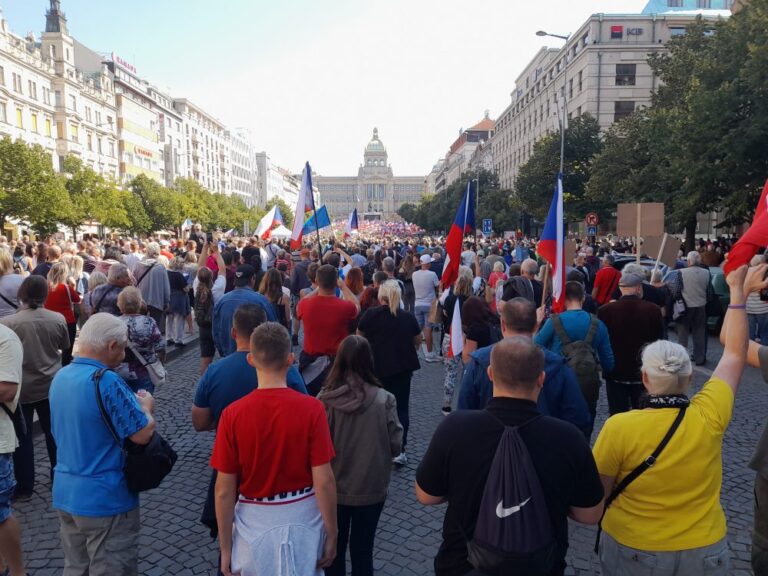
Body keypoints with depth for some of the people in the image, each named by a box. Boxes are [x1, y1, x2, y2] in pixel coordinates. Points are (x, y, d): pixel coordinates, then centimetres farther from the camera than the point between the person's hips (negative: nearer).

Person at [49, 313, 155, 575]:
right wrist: (145, 407, -2)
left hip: (64, 493, 8)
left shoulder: (60, 377, 3)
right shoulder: (106, 381, -24)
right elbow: (143, 434, -22)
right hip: (105, 498, -8)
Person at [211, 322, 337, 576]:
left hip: (255, 523, 0)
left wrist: (225, 547, 2)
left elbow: (224, 490, -10)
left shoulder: (233, 414, -15)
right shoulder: (312, 409, -18)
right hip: (303, 519, 0)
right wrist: (332, 534, -2)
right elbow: (324, 481, -15)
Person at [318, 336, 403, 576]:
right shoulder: (384, 400, -18)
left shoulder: (325, 399, -18)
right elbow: (395, 445, -9)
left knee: (333, 548, 22)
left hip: (333, 489, 0)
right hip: (371, 490, 0)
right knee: (362, 550, 19)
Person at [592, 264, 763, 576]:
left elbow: (599, 491, -15)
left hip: (631, 550, -2)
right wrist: (738, 294, 6)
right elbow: (735, 355, -4)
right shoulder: (709, 417, -18)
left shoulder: (618, 427, -26)